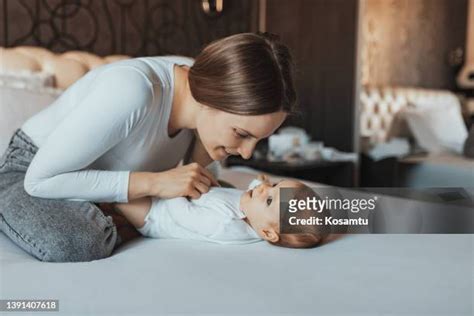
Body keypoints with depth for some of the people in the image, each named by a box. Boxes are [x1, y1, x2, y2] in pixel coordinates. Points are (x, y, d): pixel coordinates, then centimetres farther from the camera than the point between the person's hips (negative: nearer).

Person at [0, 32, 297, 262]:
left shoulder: (203, 79, -15)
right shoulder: (132, 92, -38)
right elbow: (40, 179, -32)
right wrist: (153, 183, -35)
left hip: (103, 173, 7)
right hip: (29, 172, -6)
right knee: (79, 244, -38)